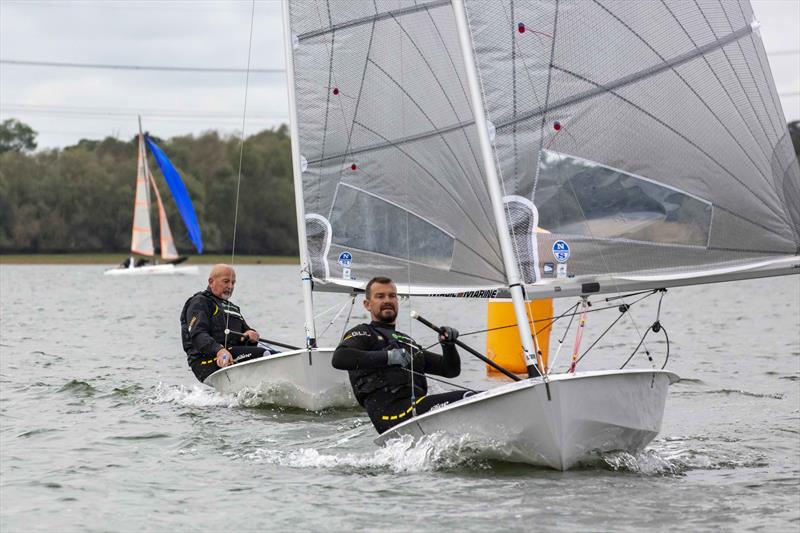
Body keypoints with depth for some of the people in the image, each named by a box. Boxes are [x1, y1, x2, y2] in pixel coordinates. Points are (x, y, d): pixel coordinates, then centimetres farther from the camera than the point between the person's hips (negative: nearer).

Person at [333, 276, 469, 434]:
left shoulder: (407, 341, 34)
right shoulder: (363, 334, 12)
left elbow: (451, 370, 33)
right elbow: (339, 359, -12)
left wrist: (448, 345, 11)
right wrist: (388, 356, -18)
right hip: (391, 413, -8)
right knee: (465, 398, -26)